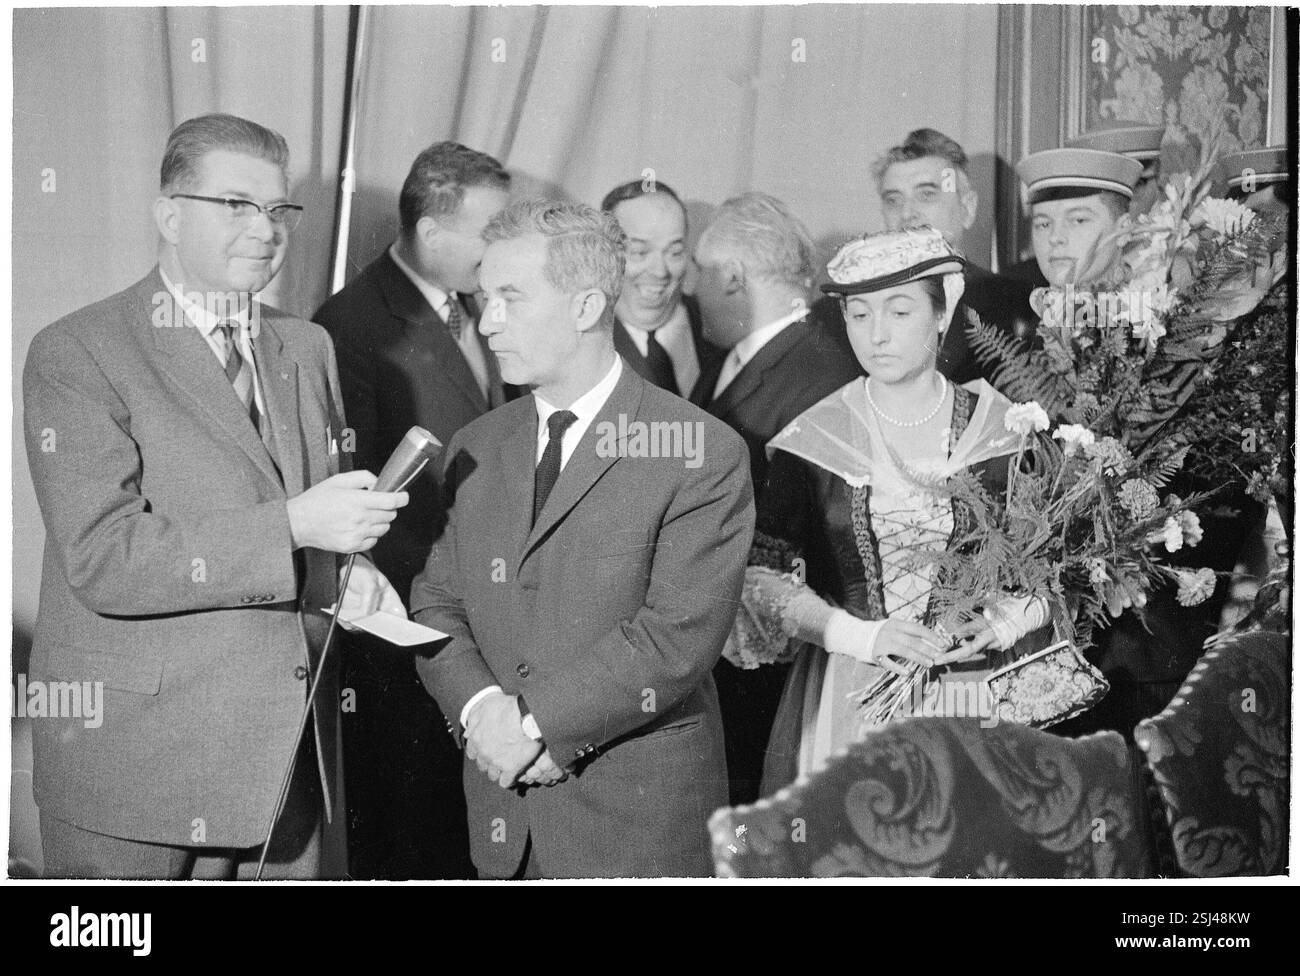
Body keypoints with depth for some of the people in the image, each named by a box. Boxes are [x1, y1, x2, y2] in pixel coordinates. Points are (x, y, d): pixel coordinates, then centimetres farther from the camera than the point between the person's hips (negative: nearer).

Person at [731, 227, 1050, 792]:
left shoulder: (1004, 429, 2)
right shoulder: (812, 442, 0)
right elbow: (762, 574, -2)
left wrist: (1015, 617, -13)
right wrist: (860, 635, -14)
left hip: (981, 687, 1)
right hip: (850, 698, 0)